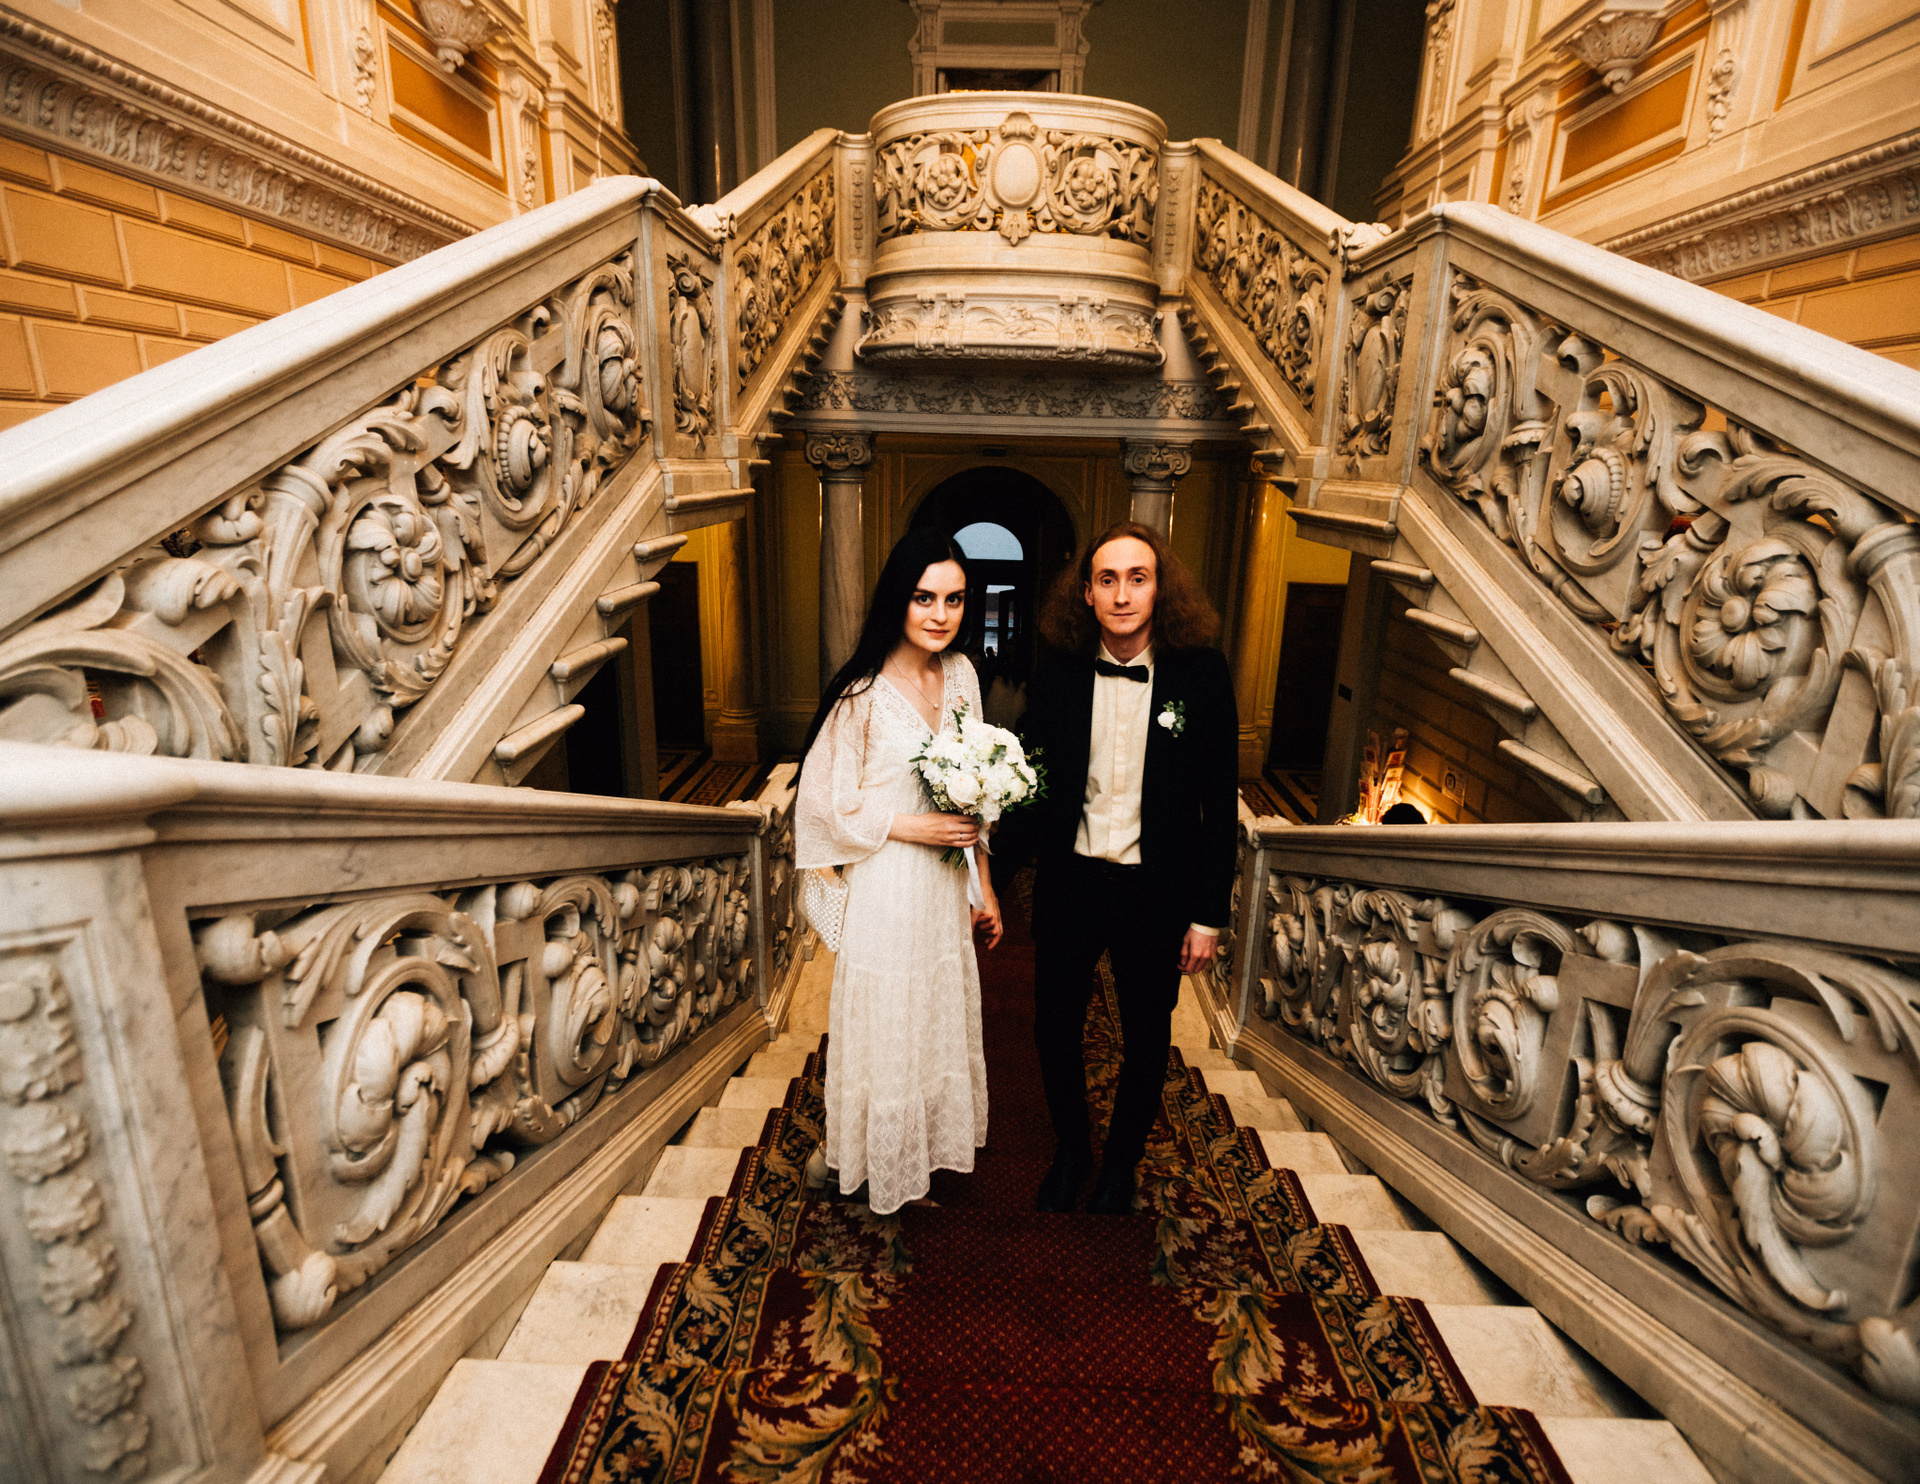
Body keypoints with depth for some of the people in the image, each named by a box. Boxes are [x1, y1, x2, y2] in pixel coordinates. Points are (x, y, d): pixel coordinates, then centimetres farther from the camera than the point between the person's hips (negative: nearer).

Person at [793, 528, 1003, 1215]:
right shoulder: (862, 691, -18)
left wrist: (983, 884, 11)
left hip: (945, 888, 6)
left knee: (941, 1020, 19)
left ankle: (927, 1146, 43)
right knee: (883, 1027, 10)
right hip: (883, 890, -6)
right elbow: (825, 805, -13)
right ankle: (865, 1160, 36)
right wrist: (915, 828, -17)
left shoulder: (961, 674, 2)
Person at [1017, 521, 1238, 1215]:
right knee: (1054, 1029, 14)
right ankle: (1069, 1151, 42)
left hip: (1157, 892, -1)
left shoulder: (1201, 674, -10)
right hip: (1069, 881, 2)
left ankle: (1120, 1165, 42)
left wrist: (1208, 913, -5)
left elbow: (1220, 800, -5)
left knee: (1146, 1040, 16)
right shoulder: (1058, 674, -5)